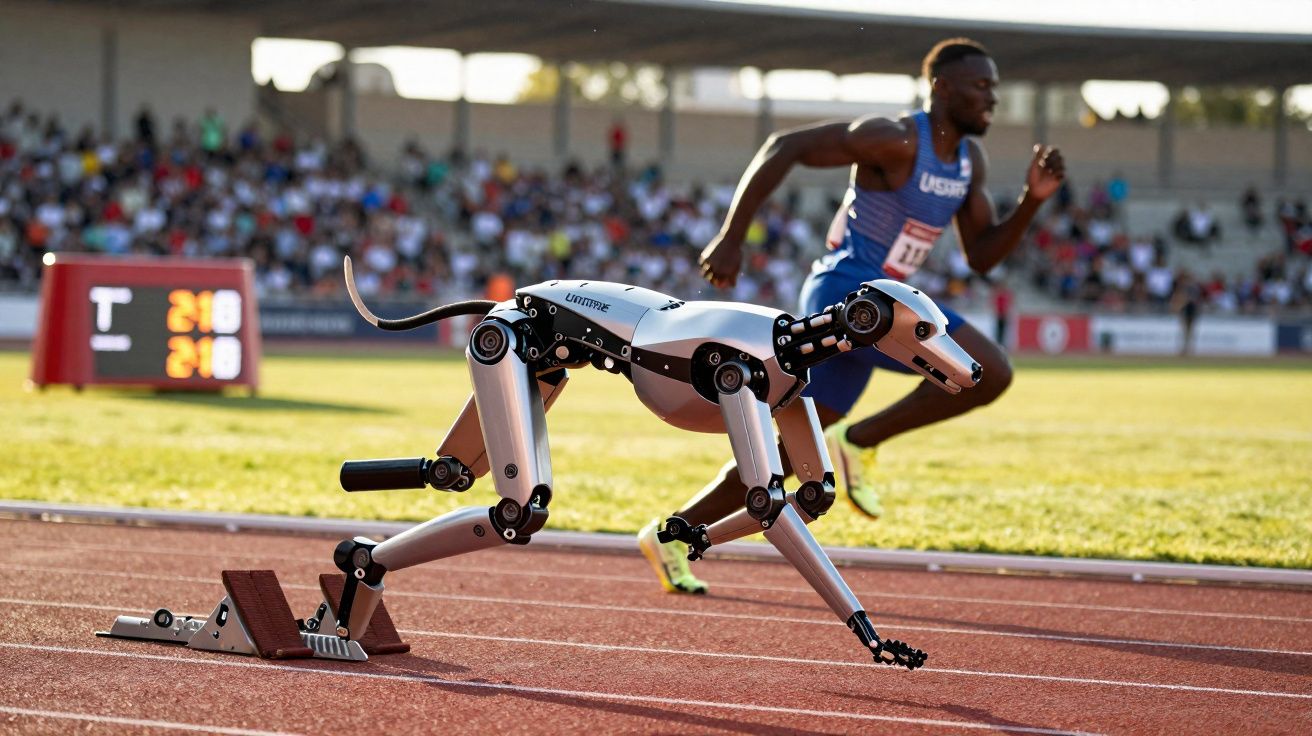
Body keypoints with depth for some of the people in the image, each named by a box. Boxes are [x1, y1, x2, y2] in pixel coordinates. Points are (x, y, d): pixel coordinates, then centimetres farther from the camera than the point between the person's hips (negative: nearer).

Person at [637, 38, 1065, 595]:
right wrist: (730, 239, -19)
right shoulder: (893, 140, -14)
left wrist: (1033, 199, 1)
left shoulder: (970, 159, 13)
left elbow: (981, 257, 16)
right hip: (848, 289, -9)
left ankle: (671, 535, 18)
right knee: (990, 371, -20)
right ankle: (859, 441, -9)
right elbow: (785, 147, -16)